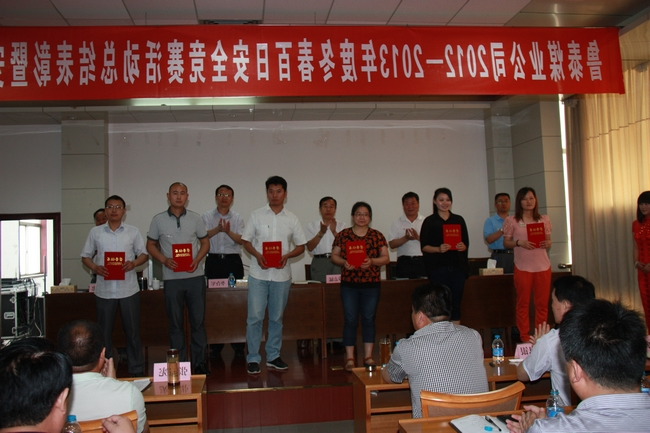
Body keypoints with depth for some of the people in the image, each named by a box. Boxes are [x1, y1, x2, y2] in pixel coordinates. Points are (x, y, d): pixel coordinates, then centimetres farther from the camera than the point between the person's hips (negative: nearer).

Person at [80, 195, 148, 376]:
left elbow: (144, 254, 8)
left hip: (128, 289, -1)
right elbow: (85, 256, 10)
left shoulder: (133, 232, 5)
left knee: (132, 330, 5)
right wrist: (95, 267, -10)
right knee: (104, 332, 8)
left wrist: (134, 263, -14)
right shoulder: (95, 232, 6)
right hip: (104, 290, 1)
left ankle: (136, 371, 15)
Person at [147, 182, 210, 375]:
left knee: (198, 321, 5)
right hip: (172, 278, 0)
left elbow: (205, 242, 10)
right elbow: (151, 245, 8)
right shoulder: (158, 220, 2)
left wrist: (197, 259, -8)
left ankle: (200, 362, 16)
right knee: (175, 323, 7)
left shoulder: (195, 218, 3)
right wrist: (164, 260, -10)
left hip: (195, 276, 1)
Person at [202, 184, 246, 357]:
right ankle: (215, 345, 10)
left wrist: (228, 231, -19)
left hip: (233, 261, 0)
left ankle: (238, 344, 5)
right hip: (213, 260, 0)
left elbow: (241, 240, -2)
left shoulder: (237, 218, 9)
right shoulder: (207, 216, 8)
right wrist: (217, 229, -20)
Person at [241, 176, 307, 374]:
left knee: (276, 318, 11)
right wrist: (257, 255, -14)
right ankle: (253, 359, 8)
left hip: (281, 274, 2)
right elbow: (246, 241, 5)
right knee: (255, 317, -3)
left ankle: (273, 356, 22)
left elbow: (301, 246, 8)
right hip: (258, 274, -2)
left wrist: (287, 256, -11)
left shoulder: (292, 219, 6)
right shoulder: (256, 215, 2)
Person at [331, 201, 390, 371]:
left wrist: (372, 261, -16)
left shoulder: (377, 236, 6)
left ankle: (368, 356, 16)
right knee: (350, 320, 1)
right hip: (349, 284, -1)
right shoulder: (343, 235, 5)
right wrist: (343, 262, -15)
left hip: (371, 284, 1)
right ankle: (349, 358, 7)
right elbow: (334, 256, 5)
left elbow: (386, 258, 2)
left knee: (369, 319, 6)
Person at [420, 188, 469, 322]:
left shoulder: (459, 220, 14)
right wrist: (438, 249, -18)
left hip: (457, 266, 3)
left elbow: (466, 243, 14)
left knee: (456, 302, 3)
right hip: (438, 267, -3)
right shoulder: (429, 221, 4)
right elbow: (424, 246, 0)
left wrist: (463, 246, -9)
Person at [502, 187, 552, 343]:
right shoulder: (512, 221, 1)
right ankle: (525, 338, 12)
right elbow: (506, 242, 2)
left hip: (543, 266, 3)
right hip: (522, 267, -2)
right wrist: (519, 243, -16)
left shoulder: (544, 219, 9)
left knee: (542, 303, 5)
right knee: (523, 303, 3)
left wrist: (548, 244, -9)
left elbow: (548, 240, 14)